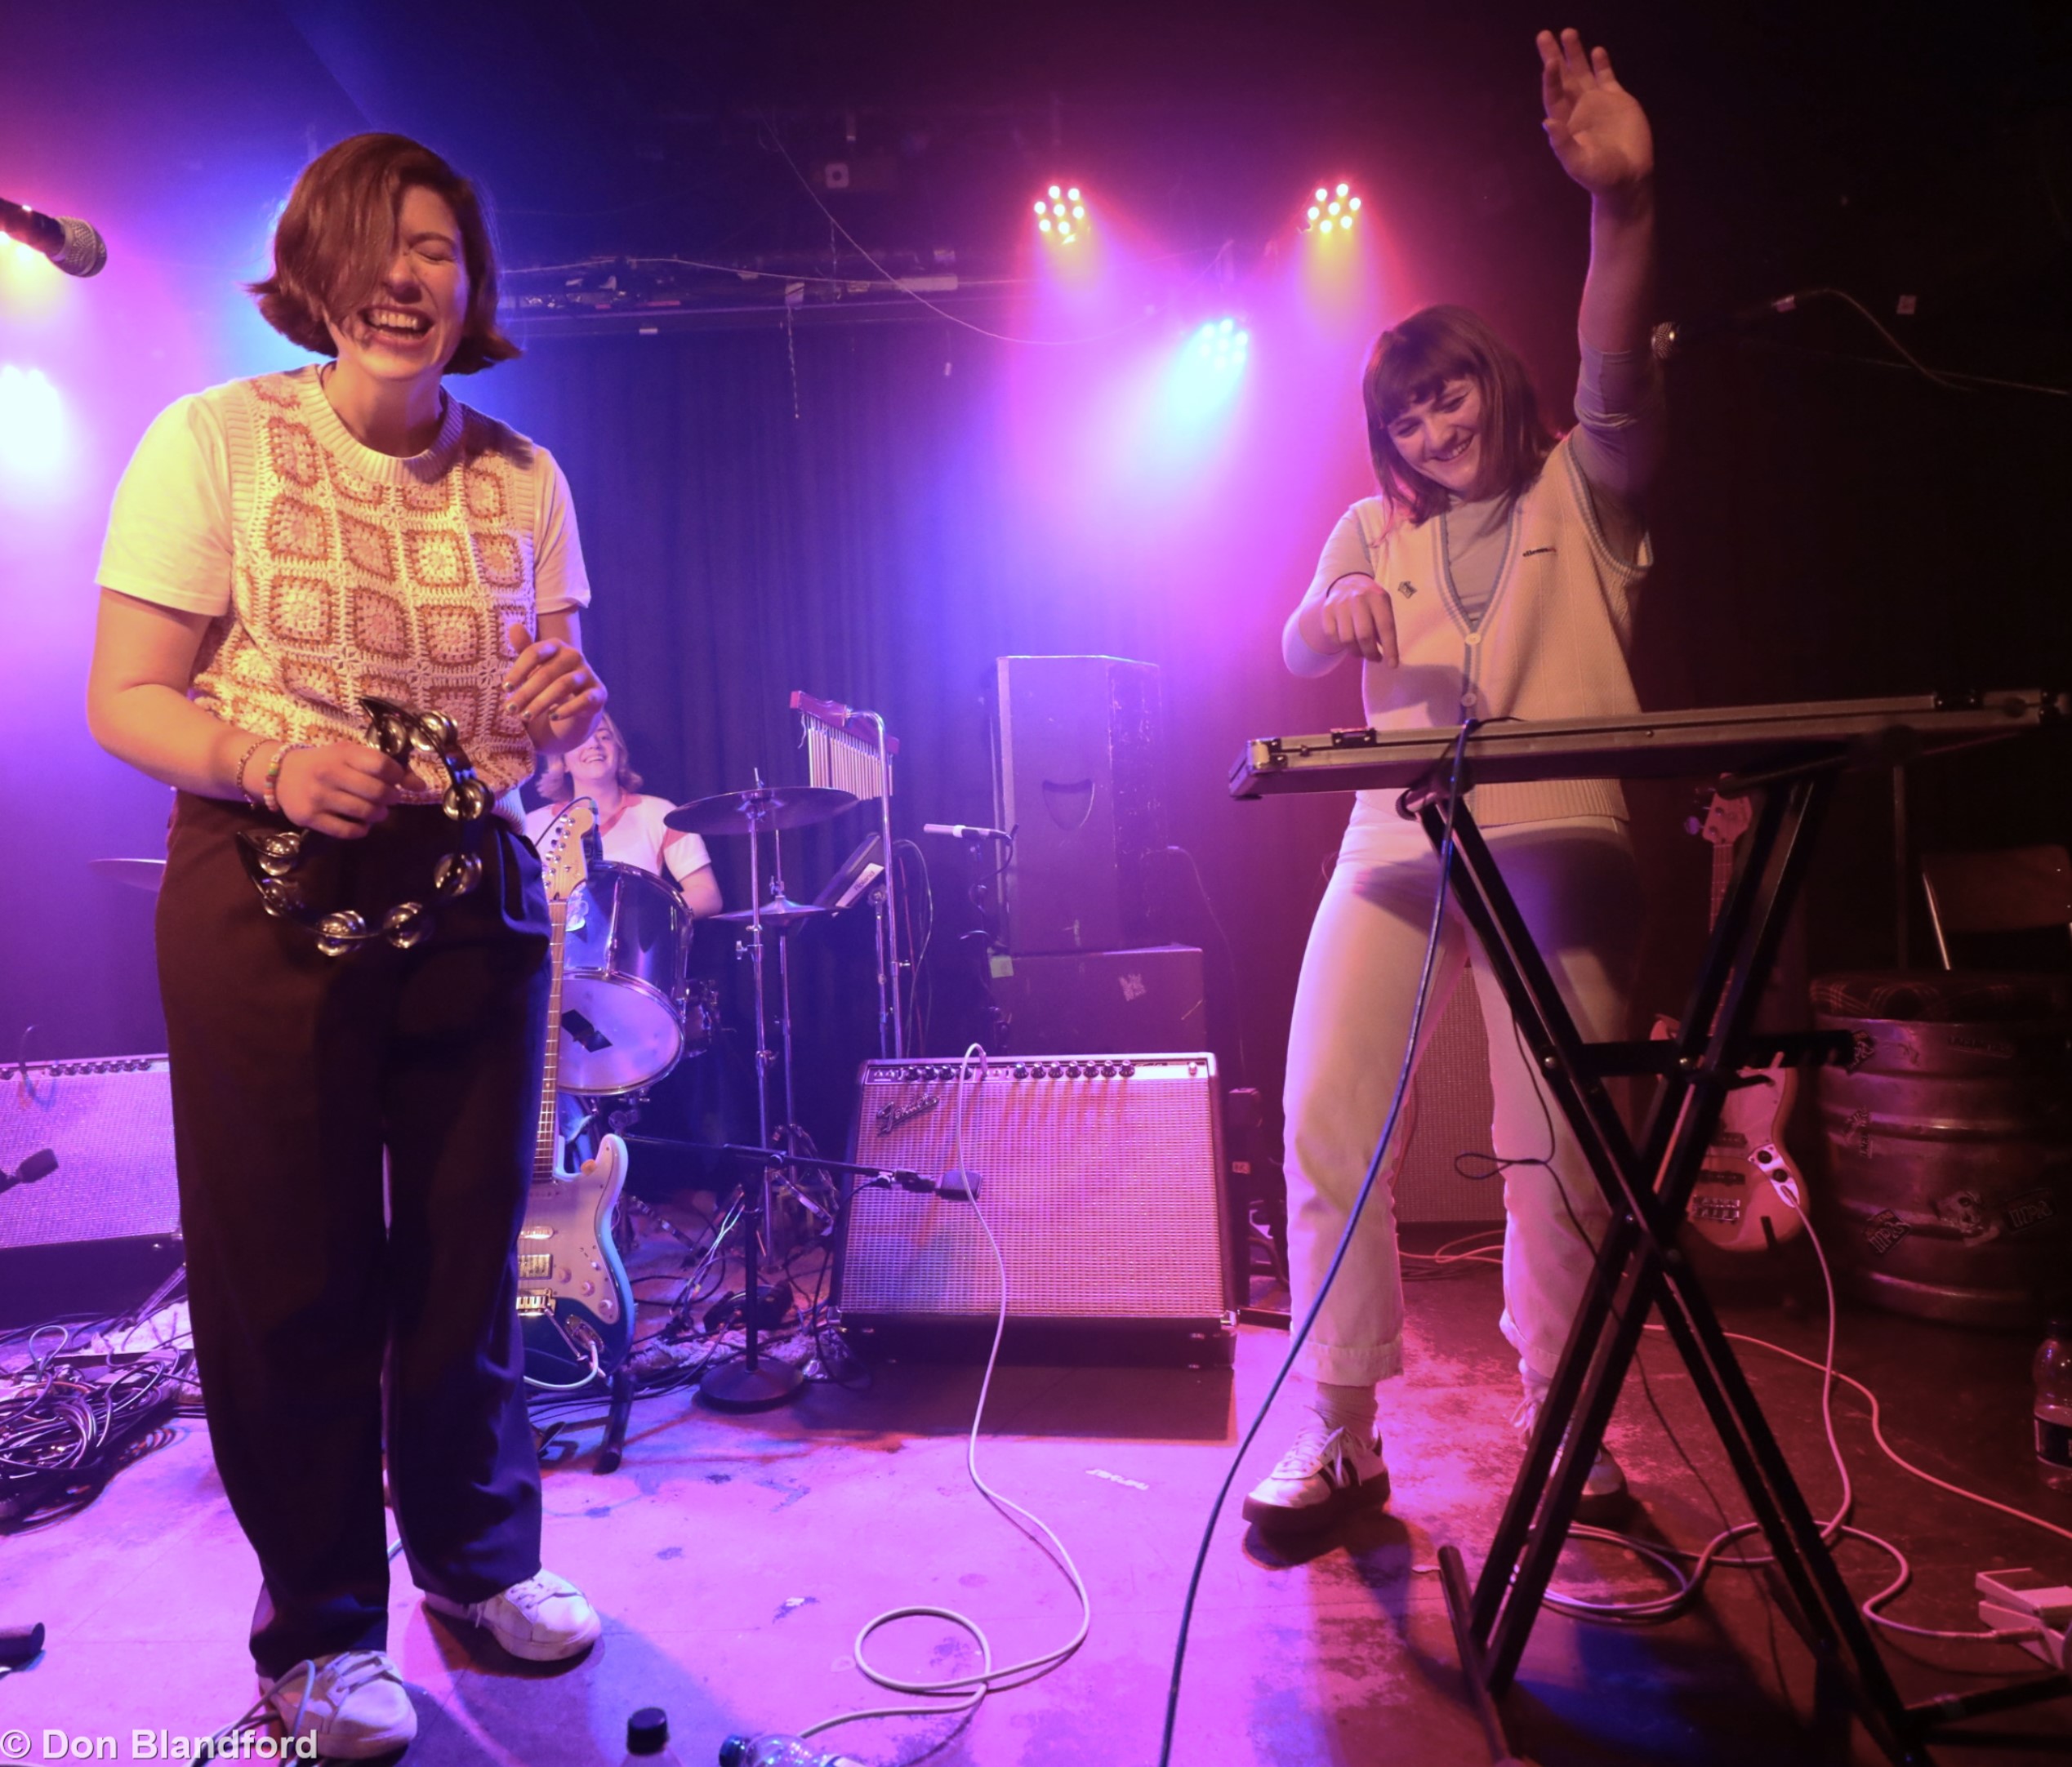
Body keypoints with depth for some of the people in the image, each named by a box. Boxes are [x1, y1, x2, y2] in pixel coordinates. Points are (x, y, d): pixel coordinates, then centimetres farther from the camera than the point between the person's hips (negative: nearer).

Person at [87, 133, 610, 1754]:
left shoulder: (523, 478, 4)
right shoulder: (214, 440, -4)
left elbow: (558, 708, 10)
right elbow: (124, 701, -4)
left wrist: (564, 710, -13)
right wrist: (271, 762, -24)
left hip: (472, 901, 3)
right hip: (268, 906, -2)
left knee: (467, 1250, 12)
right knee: (293, 1271, 7)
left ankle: (478, 1551, 37)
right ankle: (319, 1625, 30)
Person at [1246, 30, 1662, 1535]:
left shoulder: (1584, 492, 11)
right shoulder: (1377, 530, 17)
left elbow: (1617, 378, -9)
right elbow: (1297, 649, 1)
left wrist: (1624, 202, -25)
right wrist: (1340, 610, -22)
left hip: (1558, 844, -1)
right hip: (1395, 847, 2)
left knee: (1562, 1150, -3)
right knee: (1325, 1125, -7)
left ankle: (1563, 1427, 19)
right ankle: (1337, 1440, 6)